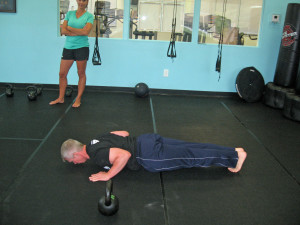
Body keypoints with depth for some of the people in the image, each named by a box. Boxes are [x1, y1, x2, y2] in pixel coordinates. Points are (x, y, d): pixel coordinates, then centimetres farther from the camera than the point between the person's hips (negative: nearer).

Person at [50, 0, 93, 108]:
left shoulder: (89, 16, 0)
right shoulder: (69, 13, 8)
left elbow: (86, 31, -16)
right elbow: (63, 31, -3)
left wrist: (69, 28, -7)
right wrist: (79, 32, -13)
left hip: (82, 48, -3)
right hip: (68, 47, 4)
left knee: (81, 74, 5)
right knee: (62, 74, 6)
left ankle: (78, 99, 16)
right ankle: (61, 98, 19)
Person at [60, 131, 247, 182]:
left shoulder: (96, 153, -13)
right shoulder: (98, 140, 16)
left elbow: (124, 155, -28)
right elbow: (125, 133, 25)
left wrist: (107, 175, -18)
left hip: (148, 155, -9)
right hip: (147, 140, 9)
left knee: (189, 157, -4)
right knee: (189, 149, 8)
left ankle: (234, 156, 1)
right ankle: (232, 152, 11)